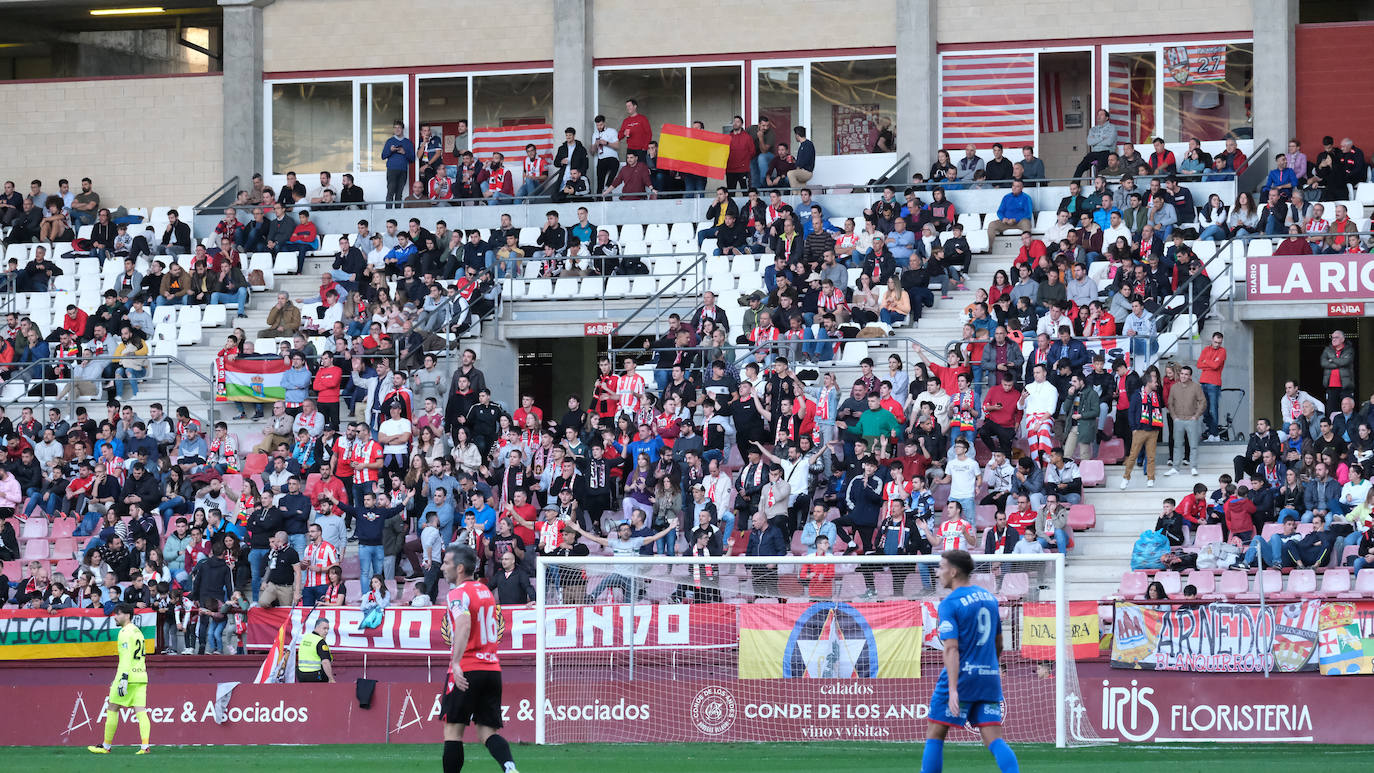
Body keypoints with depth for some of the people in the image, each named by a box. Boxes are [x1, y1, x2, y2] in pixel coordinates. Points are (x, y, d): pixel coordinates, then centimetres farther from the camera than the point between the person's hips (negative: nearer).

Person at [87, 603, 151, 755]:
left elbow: (127, 657, -19)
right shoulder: (137, 631, 19)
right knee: (140, 710, 0)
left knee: (112, 709, 3)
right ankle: (145, 746, -13)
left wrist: (124, 679, -24)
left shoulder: (126, 632, -9)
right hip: (141, 675, 8)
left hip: (129, 675, -8)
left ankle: (106, 746, 8)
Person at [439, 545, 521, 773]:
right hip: (492, 669, 7)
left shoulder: (458, 594, -10)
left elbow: (464, 625, -29)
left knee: (453, 729, 2)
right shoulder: (486, 592, 16)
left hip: (466, 670, -7)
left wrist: (456, 662, -37)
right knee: (488, 732, 5)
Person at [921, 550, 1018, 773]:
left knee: (935, 735, 6)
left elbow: (951, 648, -19)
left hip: (962, 676, -6)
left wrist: (953, 690, -26)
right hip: (990, 678, 6)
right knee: (994, 740, 0)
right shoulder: (989, 598, 12)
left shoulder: (949, 604, -9)